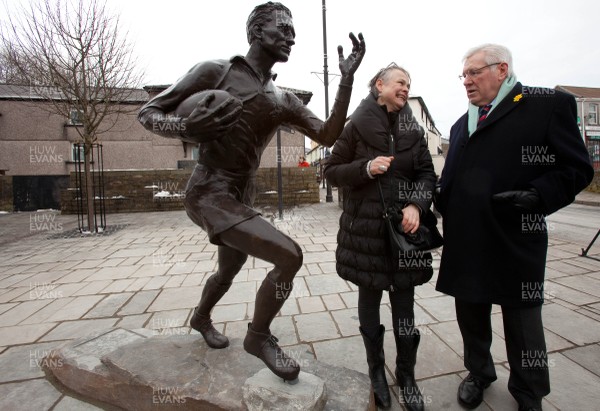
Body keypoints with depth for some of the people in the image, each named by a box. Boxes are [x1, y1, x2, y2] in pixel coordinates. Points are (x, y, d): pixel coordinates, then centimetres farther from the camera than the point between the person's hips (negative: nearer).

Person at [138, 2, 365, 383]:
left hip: (243, 198, 8)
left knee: (230, 270, 25)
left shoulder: (284, 101, 9)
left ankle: (201, 318, 57)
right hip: (209, 195, -7)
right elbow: (147, 112, -3)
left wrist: (347, 78, -5)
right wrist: (187, 128, -25)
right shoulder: (216, 71, -6)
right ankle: (259, 337, 7)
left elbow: (328, 136, 1)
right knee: (289, 255, -20)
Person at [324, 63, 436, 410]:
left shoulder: (414, 130, 9)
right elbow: (332, 171, 0)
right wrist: (366, 168, -16)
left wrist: (417, 205, -13)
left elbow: (427, 174, 6)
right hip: (366, 226, -2)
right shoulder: (357, 126, 0)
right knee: (370, 297, 10)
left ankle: (407, 374, 29)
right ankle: (376, 370, 32)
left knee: (404, 300, 7)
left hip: (404, 225, 2)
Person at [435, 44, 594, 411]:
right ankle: (479, 372, 42)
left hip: (514, 242, -4)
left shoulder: (549, 105, -1)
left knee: (522, 319, 12)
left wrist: (537, 195, -21)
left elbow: (578, 169, -5)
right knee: (470, 315, 17)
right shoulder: (461, 125, 15)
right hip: (465, 242, 5)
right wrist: (443, 209, 2)